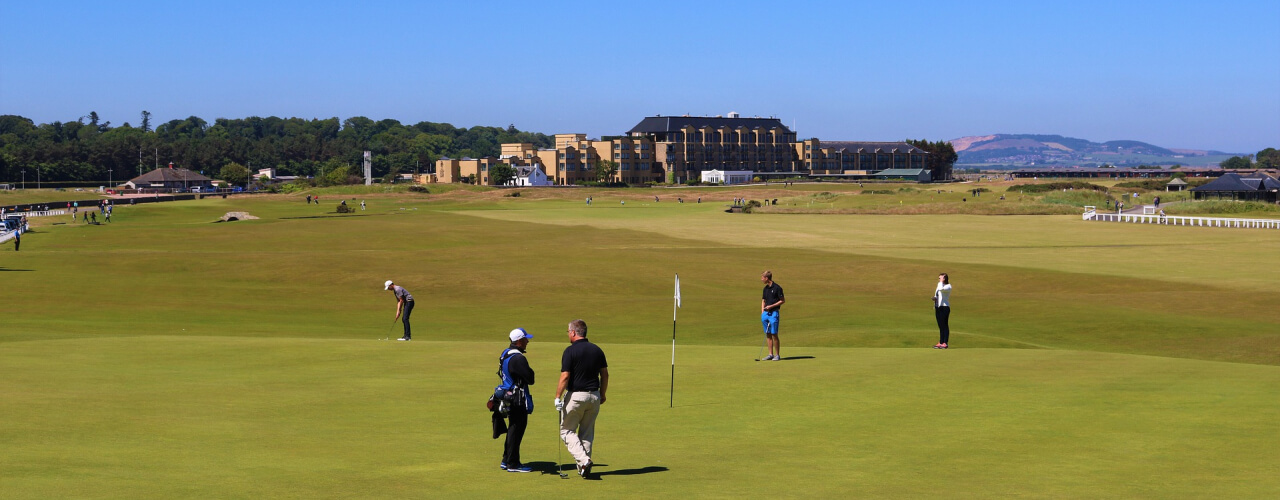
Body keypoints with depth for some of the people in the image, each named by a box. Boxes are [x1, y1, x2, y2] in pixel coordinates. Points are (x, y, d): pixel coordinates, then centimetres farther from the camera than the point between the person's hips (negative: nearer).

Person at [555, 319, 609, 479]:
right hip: (594, 396, 5)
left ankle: (583, 460, -13)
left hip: (575, 396, -5)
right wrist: (602, 394, 20)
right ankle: (584, 469, 13)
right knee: (587, 433, 14)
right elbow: (605, 374, 9)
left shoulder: (571, 351, -12)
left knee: (567, 430, 6)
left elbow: (565, 377, -15)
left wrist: (557, 397, -9)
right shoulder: (597, 350, 6)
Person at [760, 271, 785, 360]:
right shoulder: (765, 288, 13)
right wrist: (762, 313, 10)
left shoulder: (777, 288, -9)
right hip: (765, 313, 7)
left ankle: (777, 355, 0)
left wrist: (771, 306, -13)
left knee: (774, 334, -7)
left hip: (774, 313, -7)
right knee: (768, 335, 7)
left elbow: (783, 301, -7)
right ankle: (771, 354, 13)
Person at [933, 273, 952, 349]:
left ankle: (945, 343, -7)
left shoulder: (948, 287, -8)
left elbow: (941, 289, -29)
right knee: (940, 326, 10)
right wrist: (934, 298, 3)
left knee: (944, 325, -8)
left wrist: (941, 282, -14)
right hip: (938, 307, 9)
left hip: (944, 307, -9)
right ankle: (940, 343, 13)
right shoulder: (939, 285, 19)